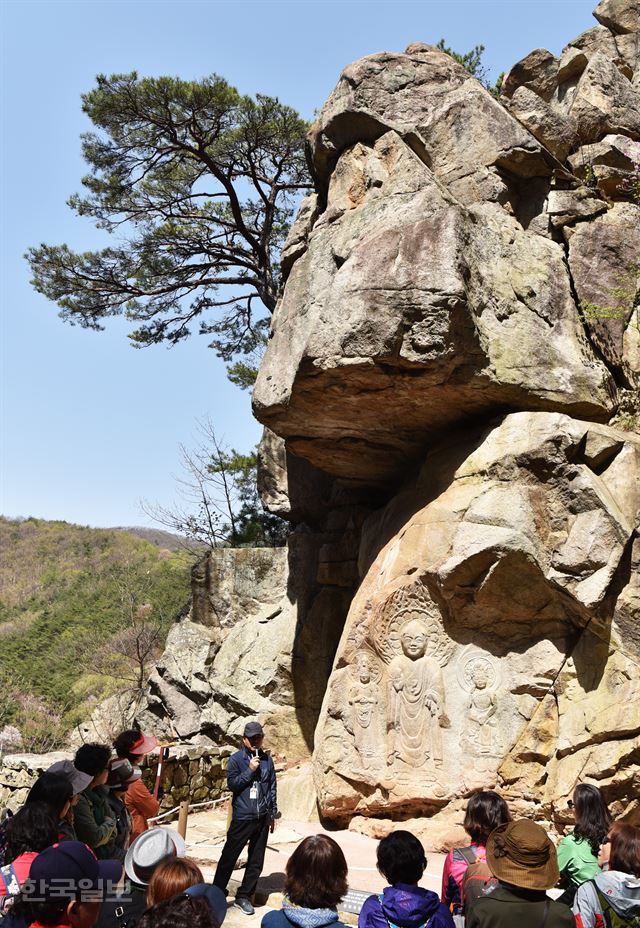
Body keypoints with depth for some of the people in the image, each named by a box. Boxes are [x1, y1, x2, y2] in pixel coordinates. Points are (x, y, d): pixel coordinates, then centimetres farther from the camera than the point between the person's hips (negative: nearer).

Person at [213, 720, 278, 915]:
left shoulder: (267, 760, 6)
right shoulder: (236, 759, -4)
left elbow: (272, 788, 12)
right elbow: (232, 784, -12)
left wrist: (273, 814, 13)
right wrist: (250, 770, -20)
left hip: (262, 818, 4)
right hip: (242, 818, -4)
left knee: (256, 861, 10)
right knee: (229, 857, 2)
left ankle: (244, 896, 23)